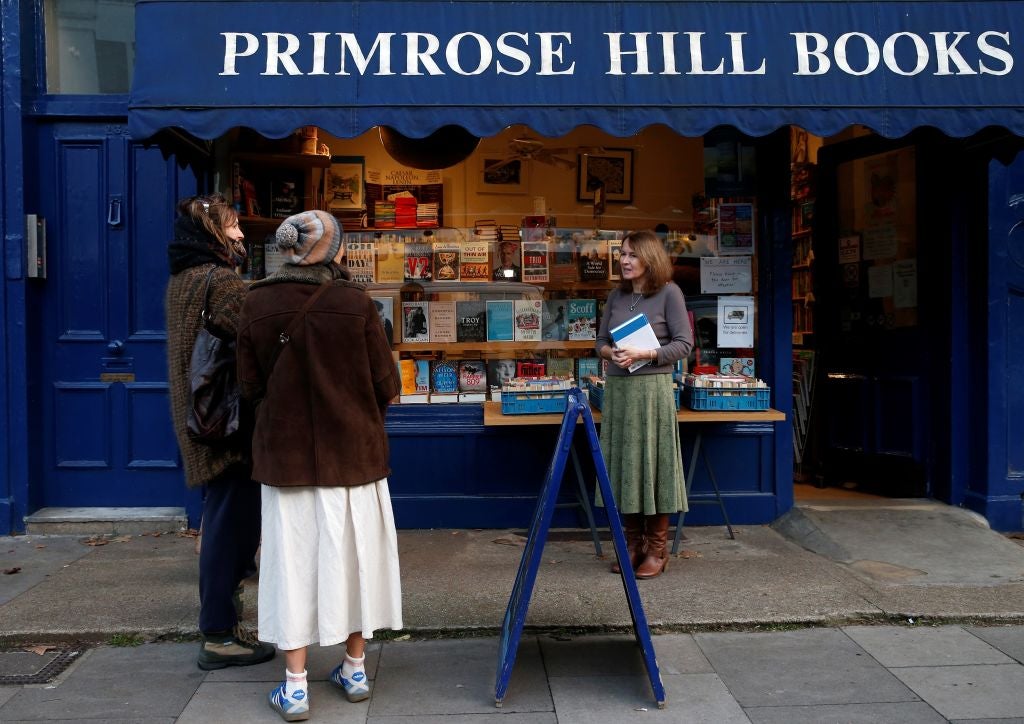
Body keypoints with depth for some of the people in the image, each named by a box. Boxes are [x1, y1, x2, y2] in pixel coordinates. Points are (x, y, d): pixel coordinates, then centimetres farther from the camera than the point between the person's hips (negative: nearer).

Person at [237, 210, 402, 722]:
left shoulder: (256, 305, -7)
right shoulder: (355, 302, -13)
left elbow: (250, 387, -1)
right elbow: (386, 385, -8)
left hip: (286, 452, 1)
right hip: (352, 450, -1)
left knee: (294, 558, 9)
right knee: (350, 554, 14)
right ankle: (354, 668, 27)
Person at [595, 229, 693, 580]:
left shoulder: (668, 293, -4)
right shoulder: (617, 295, 10)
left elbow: (684, 343, -7)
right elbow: (601, 340, 14)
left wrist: (645, 354, -19)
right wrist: (611, 352, -8)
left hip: (652, 388, -5)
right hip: (617, 388, 5)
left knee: (653, 463, -1)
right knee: (623, 463, 8)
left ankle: (657, 550, 10)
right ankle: (633, 543, 20)